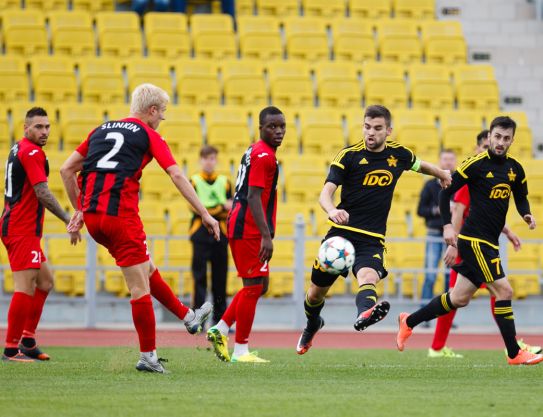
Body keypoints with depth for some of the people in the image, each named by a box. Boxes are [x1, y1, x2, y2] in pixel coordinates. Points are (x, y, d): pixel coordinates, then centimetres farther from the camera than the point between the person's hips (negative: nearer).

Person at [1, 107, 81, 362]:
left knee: (45, 281, 17)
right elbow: (42, 193, -19)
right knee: (26, 287, -12)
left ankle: (28, 340, 17)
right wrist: (69, 221, -15)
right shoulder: (32, 153, -13)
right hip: (22, 231, -11)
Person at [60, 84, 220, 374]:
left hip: (92, 215, 7)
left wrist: (80, 209, 25)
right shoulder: (149, 135, 4)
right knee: (140, 287, 0)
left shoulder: (101, 130, 20)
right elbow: (177, 177, -4)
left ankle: (188, 317, 35)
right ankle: (148, 356, 2)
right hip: (121, 214, -7)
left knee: (147, 269, 23)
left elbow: (66, 170, 18)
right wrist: (204, 214, -2)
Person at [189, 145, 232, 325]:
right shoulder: (194, 181, 3)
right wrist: (222, 208, -15)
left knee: (220, 278, 4)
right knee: (200, 277, -8)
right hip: (200, 234, -3)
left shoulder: (225, 182, 11)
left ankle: (219, 319, 11)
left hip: (220, 235, 3)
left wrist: (209, 211, -12)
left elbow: (230, 211, 6)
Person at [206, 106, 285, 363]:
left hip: (241, 227, 10)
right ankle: (241, 351, -2)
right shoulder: (264, 155, -13)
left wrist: (264, 234, 25)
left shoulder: (254, 152, 18)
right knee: (254, 286, -6)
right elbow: (253, 197, -20)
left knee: (260, 285, 15)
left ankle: (220, 329, 14)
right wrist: (266, 236, -24)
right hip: (249, 231, -10)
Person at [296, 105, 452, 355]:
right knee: (317, 292, 12)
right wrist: (332, 210, -38)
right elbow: (326, 193, -16)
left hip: (372, 239, 0)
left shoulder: (398, 154, 5)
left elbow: (419, 165, 31)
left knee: (368, 276, -33)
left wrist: (442, 174, 46)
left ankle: (364, 314, -66)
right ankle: (312, 326, 45)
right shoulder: (349, 155, -5)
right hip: (341, 232, 0)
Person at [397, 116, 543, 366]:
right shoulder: (476, 164, -11)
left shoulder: (515, 169, 9)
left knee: (459, 299, 12)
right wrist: (447, 226, -15)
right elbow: (446, 192, -6)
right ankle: (514, 354, -7)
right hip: (475, 239, -8)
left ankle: (409, 322, 28)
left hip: (490, 242, 8)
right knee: (503, 290, -13)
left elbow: (521, 198, 23)